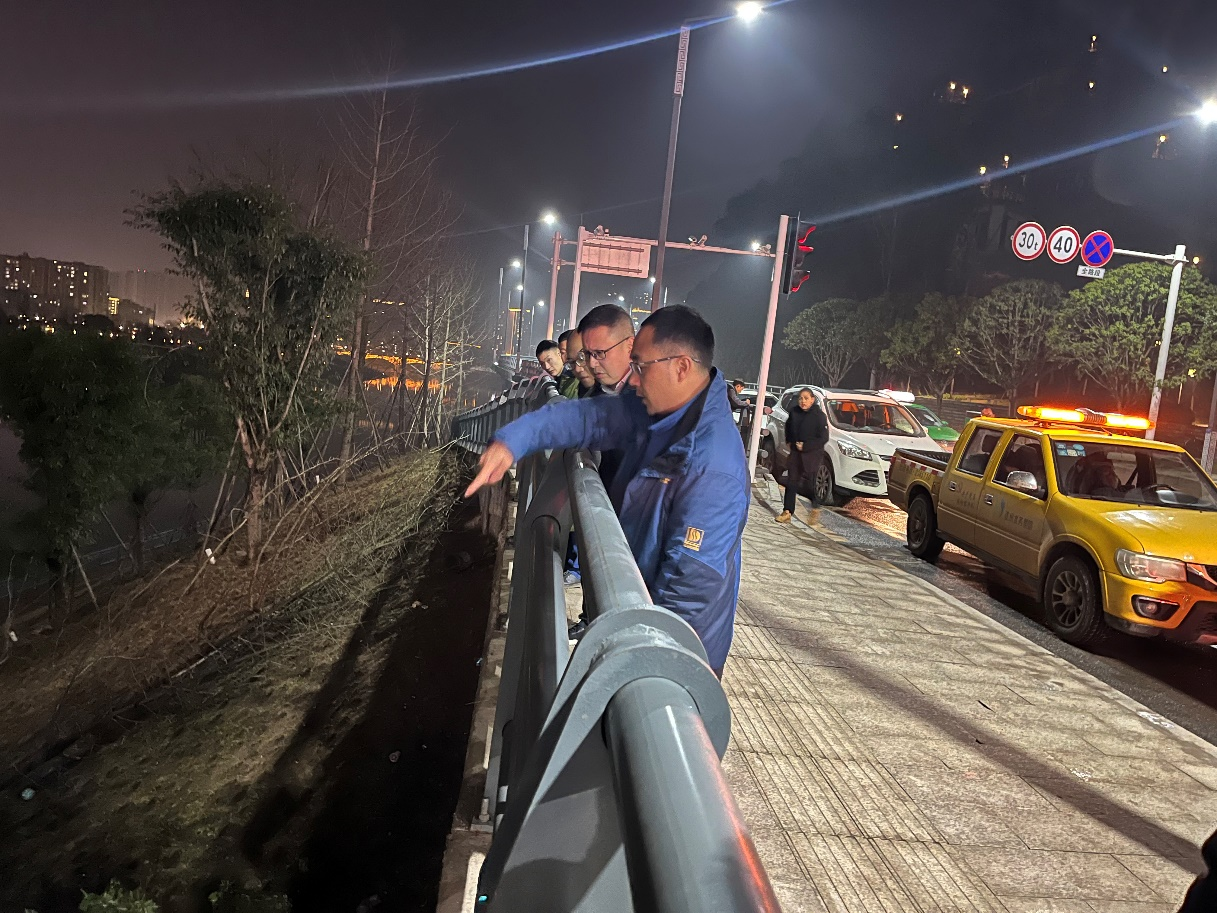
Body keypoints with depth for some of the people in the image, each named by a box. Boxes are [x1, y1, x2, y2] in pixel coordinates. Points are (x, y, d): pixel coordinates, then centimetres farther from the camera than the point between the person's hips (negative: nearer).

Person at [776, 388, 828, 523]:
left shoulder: (819, 416, -12)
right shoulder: (794, 412, 1)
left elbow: (823, 438, -14)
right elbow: (788, 428, 20)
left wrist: (805, 446, -16)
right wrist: (790, 442, 7)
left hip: (812, 455, -5)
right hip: (796, 452, 5)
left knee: (813, 485, -1)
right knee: (791, 482, 3)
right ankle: (787, 511, 6)